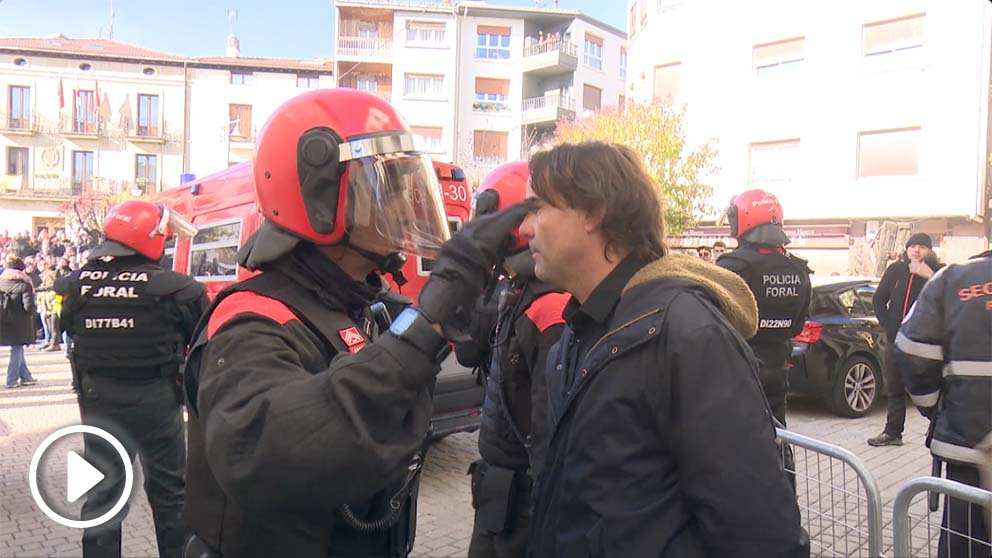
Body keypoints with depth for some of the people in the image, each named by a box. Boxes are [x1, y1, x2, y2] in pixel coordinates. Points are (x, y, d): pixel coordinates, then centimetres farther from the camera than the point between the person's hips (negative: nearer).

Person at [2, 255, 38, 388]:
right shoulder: (24, 285, -14)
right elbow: (29, 307, -18)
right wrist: (34, 310, 1)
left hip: (5, 322, 6)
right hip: (19, 323, -5)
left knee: (17, 350, 16)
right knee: (17, 350, 4)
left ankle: (26, 377, 25)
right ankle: (12, 380, 6)